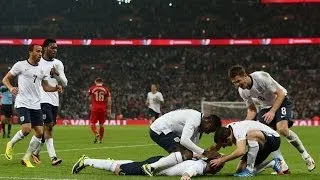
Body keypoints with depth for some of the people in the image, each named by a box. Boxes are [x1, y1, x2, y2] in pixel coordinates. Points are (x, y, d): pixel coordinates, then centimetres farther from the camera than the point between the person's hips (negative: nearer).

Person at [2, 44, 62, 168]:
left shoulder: (42, 69, 13)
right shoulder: (20, 65, -2)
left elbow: (45, 87, 20)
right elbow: (5, 79, 3)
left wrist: (56, 88, 0)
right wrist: (11, 88, -17)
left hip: (36, 105, 6)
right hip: (22, 103, -6)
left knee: (40, 132, -1)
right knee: (26, 129, -20)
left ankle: (26, 158, 12)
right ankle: (11, 144, 10)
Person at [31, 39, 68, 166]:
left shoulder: (58, 64, 10)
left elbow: (64, 84, 6)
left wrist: (57, 74, -13)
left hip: (54, 100, 6)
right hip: (42, 99, -6)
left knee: (48, 127, 9)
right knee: (48, 126, -16)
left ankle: (36, 153, 26)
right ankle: (53, 157, -20)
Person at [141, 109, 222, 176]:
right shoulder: (195, 119, -19)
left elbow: (192, 144, 12)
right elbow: (184, 140, -29)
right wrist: (203, 152, -24)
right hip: (160, 130, -11)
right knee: (186, 154, -21)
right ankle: (151, 167, -24)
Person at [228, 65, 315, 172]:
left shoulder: (261, 77, -29)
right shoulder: (242, 91, -9)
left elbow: (281, 94, -23)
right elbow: (252, 110, 2)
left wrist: (272, 112, -32)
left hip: (281, 102, -6)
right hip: (265, 106, 6)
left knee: (282, 129, -29)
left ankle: (305, 155, -7)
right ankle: (283, 167, -13)